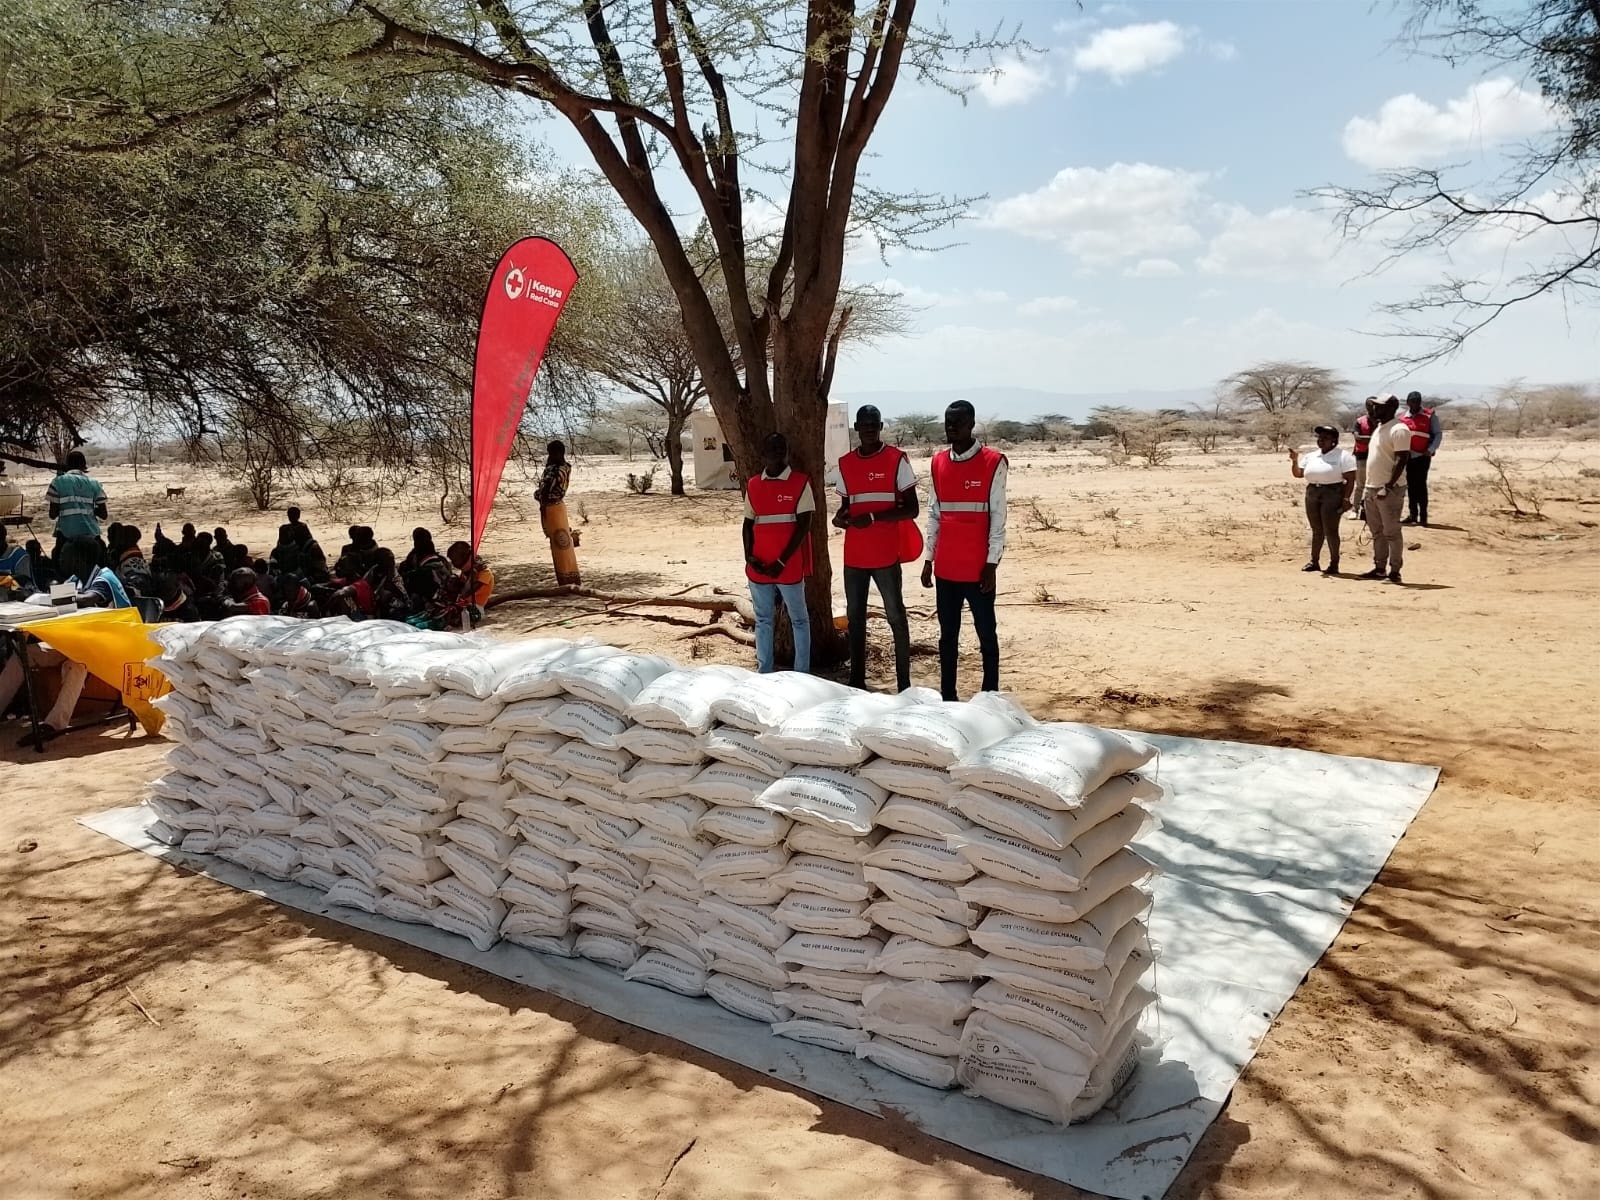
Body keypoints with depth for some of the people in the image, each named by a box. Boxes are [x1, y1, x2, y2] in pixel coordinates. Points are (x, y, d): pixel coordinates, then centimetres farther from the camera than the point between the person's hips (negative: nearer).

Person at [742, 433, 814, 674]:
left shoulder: (801, 482, -5)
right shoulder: (753, 485, 8)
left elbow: (803, 526, -9)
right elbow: (748, 523, 13)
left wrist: (781, 561, -12)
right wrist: (749, 556, -3)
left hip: (789, 567, -4)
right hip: (758, 568, 4)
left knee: (799, 620, 6)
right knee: (763, 620, 12)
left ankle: (802, 675, 13)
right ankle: (765, 673, 21)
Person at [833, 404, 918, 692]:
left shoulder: (897, 460, -4)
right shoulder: (845, 464, 10)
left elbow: (911, 509, -7)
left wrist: (874, 517, -20)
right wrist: (840, 517, -5)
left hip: (886, 555, -5)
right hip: (854, 556, 5)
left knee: (896, 616, 2)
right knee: (855, 616, 10)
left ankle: (904, 682, 8)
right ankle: (857, 680, 20)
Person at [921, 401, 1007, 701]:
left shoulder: (993, 462, -6)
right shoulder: (938, 463, 9)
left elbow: (998, 517, -7)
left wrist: (991, 564, -10)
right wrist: (928, 559, 10)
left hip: (978, 568, -4)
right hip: (945, 568, 5)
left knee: (986, 634, 5)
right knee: (948, 634, 10)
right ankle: (947, 696, 18)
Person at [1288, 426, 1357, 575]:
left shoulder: (1343, 456, -3)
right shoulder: (1311, 457, 15)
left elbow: (1350, 479, -8)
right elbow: (1298, 474, 16)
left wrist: (1346, 498, -15)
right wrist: (1295, 461, -1)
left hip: (1332, 494, -6)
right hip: (1312, 493, 6)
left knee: (1330, 530, -6)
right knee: (1316, 530, 11)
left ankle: (1334, 563, 3)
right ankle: (1314, 561, 19)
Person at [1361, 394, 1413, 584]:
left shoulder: (1399, 430, -12)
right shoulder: (1379, 428, 17)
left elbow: (1401, 461, -18)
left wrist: (1388, 487, -24)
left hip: (1390, 489, -9)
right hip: (1373, 488, 9)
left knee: (1391, 531, -5)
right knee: (1377, 531, 12)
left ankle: (1394, 570, 0)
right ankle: (1379, 568, 18)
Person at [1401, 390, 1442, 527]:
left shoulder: (1430, 415, -1)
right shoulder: (1403, 418, 9)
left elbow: (1438, 434, -2)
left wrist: (1430, 450, -14)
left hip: (1422, 456, -4)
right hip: (1408, 456, 4)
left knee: (1421, 485, -6)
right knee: (1411, 485, 8)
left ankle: (1423, 516, -2)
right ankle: (1413, 514, 14)